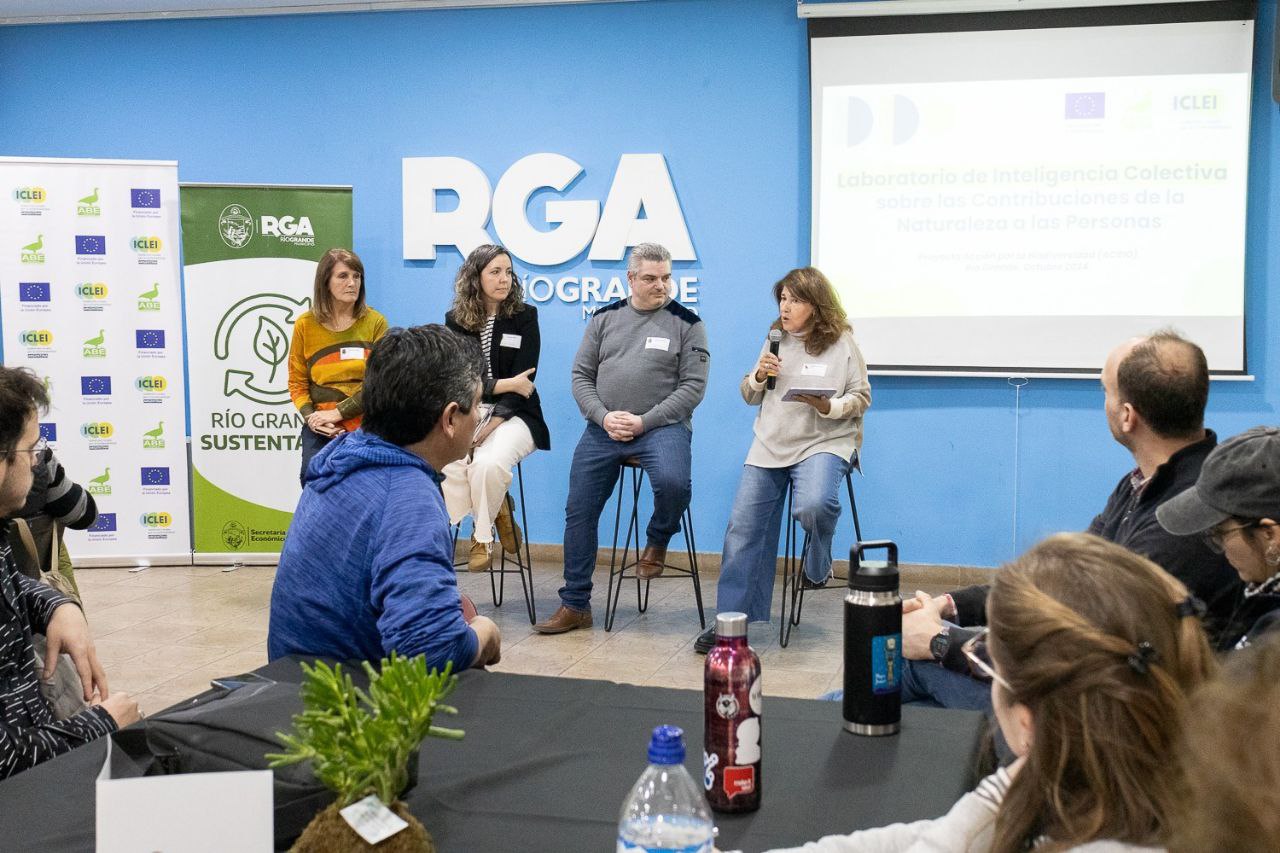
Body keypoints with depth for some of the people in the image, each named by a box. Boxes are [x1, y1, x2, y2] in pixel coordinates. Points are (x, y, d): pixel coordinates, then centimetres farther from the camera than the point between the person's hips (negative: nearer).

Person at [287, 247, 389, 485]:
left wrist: (338, 412, -13)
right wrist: (311, 417, -11)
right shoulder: (305, 324, 4)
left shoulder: (375, 322, 0)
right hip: (321, 432, 0)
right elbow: (297, 383, 7)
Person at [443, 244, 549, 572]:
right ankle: (497, 512, -1)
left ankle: (482, 535, -3)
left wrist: (491, 425, -18)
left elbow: (523, 381, -7)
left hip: (513, 414, -2)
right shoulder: (456, 320, 6)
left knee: (489, 462, -33)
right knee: (447, 462, -30)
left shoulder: (524, 316, 1)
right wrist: (506, 384, -12)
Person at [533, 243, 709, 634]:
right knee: (579, 510, 3)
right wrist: (604, 417, -7)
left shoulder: (686, 323, 1)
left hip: (661, 426, -3)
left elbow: (693, 386, -5)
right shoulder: (605, 318, 10)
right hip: (602, 429, 4)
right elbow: (581, 375, 10)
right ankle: (575, 605, 17)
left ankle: (657, 540, 3)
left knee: (673, 483, -33)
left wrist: (643, 421, -13)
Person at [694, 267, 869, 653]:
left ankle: (818, 565, 2)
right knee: (742, 530, -2)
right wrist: (759, 376, -5)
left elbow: (861, 398, 1)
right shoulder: (775, 341, 11)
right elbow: (749, 397, 17)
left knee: (813, 505, -34)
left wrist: (826, 406, -17)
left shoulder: (842, 344, -1)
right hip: (770, 444, 4)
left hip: (825, 441, -4)